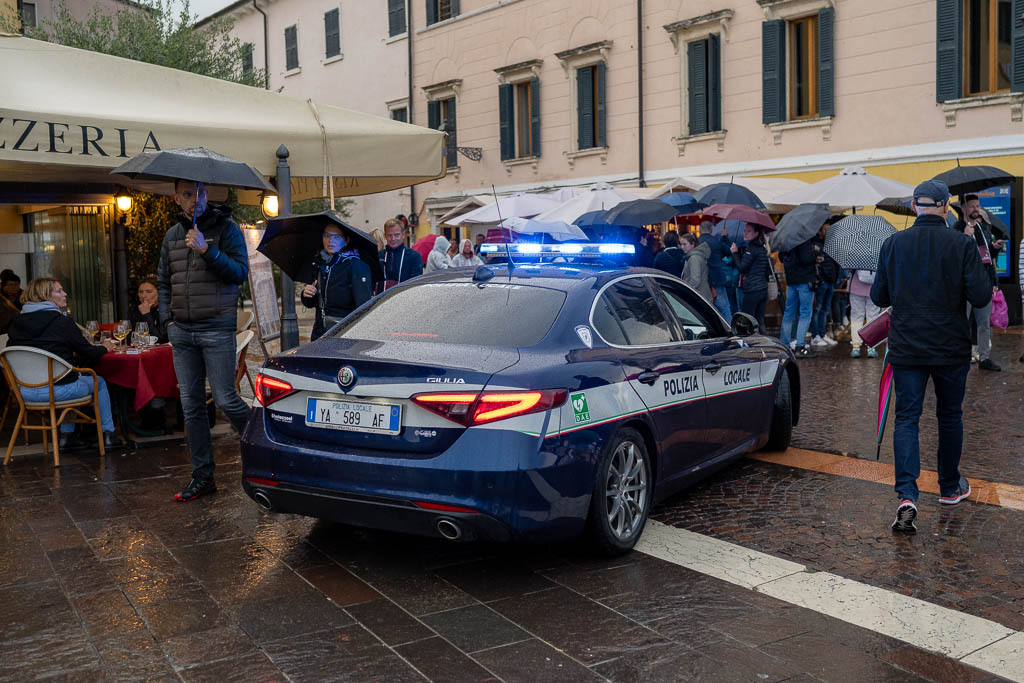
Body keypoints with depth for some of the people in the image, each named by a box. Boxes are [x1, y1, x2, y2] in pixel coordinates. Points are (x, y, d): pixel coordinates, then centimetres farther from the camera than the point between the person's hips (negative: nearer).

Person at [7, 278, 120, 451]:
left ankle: (66, 437, 33)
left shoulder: (16, 323, 6)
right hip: (58, 389, -6)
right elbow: (88, 352, -5)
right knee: (99, 383, 22)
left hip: (25, 391, 6)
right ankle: (108, 435, 25)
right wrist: (105, 347, 18)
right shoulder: (63, 322, -10)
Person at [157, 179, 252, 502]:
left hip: (216, 329, -5)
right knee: (191, 405, 7)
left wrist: (207, 250, -23)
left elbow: (240, 272, -13)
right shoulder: (172, 234, 13)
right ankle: (202, 476, 16)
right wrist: (167, 318, 9)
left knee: (225, 399, -8)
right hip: (182, 331, 5)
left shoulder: (226, 227, -3)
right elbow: (163, 281, 21)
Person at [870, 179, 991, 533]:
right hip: (952, 348, 0)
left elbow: (878, 296, 2)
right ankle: (950, 487, 31)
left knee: (906, 417, 2)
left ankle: (906, 495, -13)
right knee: (950, 416, 16)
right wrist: (981, 274, 9)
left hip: (906, 348, 1)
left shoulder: (893, 244, -2)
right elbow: (980, 297, -12)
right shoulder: (962, 245, -9)